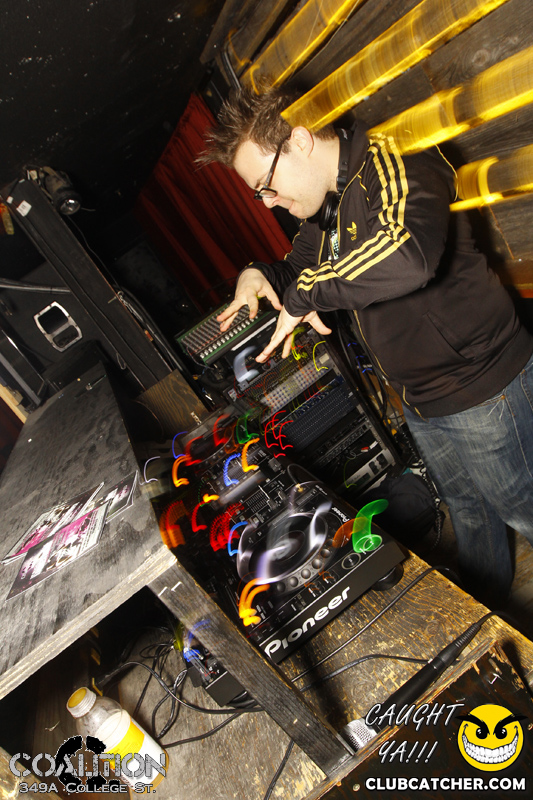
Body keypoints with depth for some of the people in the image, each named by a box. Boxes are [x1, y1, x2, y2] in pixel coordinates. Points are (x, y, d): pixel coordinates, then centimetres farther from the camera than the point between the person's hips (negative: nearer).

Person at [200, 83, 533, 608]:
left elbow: (408, 255, -43)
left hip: (483, 388, -8)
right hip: (418, 403, 8)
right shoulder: (324, 207, 6)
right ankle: (481, 608, 49)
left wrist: (303, 294, -31)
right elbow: (296, 268, 19)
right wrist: (258, 275, -4)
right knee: (466, 510, 25)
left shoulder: (395, 165, -22)